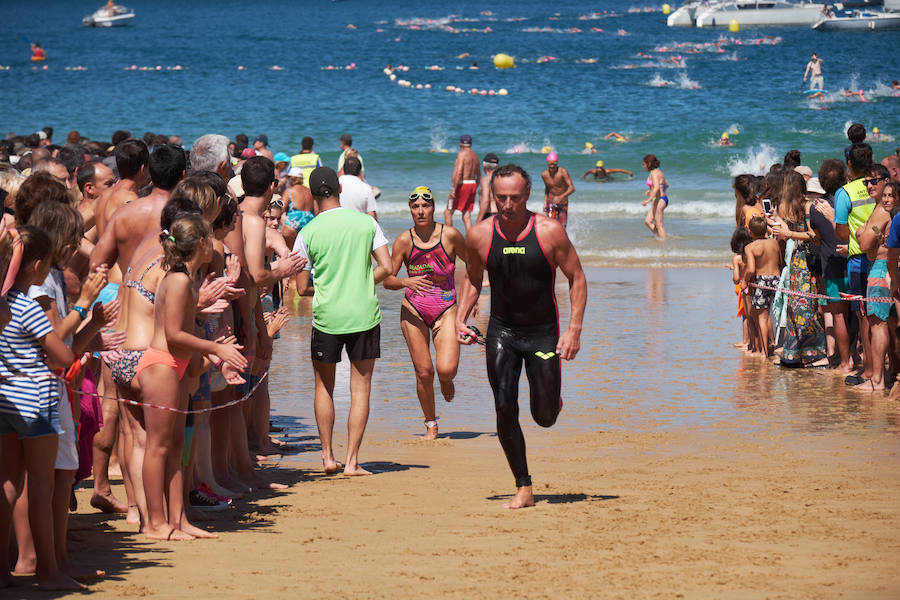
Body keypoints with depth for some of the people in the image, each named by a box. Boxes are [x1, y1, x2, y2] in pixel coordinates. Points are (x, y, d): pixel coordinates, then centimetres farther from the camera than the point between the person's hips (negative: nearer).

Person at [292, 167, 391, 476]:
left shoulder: (308, 233, -5)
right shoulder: (366, 222, 0)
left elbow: (302, 288, -2)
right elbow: (387, 268, 0)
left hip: (326, 317, -1)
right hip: (365, 315, 1)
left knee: (324, 386, 16)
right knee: (360, 388, 6)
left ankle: (328, 456, 16)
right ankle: (352, 461, 3)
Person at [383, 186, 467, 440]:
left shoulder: (450, 236, -8)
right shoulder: (405, 240, -6)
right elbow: (387, 279, -2)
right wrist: (406, 282, -22)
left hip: (446, 309, -1)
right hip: (414, 310, 1)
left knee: (446, 368, -18)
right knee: (424, 372, -2)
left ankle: (446, 380, 21)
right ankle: (431, 425, 20)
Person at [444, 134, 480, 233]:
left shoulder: (462, 154, -11)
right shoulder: (475, 156, 14)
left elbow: (459, 172, -22)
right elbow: (479, 175, 20)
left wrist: (453, 189, -23)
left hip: (462, 185, -8)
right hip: (472, 184, 8)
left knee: (448, 212, 3)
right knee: (466, 215, 6)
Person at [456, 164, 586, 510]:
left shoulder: (549, 232, -12)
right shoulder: (480, 235, -5)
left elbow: (577, 279, -4)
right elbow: (472, 278, 13)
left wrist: (574, 329, -12)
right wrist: (460, 319, 1)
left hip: (543, 332, -1)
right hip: (501, 331, 2)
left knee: (544, 417, -1)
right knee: (505, 409, -11)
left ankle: (553, 400, 39)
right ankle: (523, 489, 0)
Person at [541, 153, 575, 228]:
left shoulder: (563, 172, -18)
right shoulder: (544, 175, -4)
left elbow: (572, 188, -25)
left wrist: (561, 197, -39)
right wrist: (545, 202, 8)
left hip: (563, 204, -2)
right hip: (551, 204, 2)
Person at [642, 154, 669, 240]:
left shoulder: (654, 173, -16)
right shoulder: (659, 171, 14)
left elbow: (657, 187, -29)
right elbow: (666, 185, 26)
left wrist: (648, 200, -33)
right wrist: (651, 191, 28)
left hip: (658, 200, -10)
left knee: (659, 225, -5)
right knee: (647, 222, 12)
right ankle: (660, 237, 13)